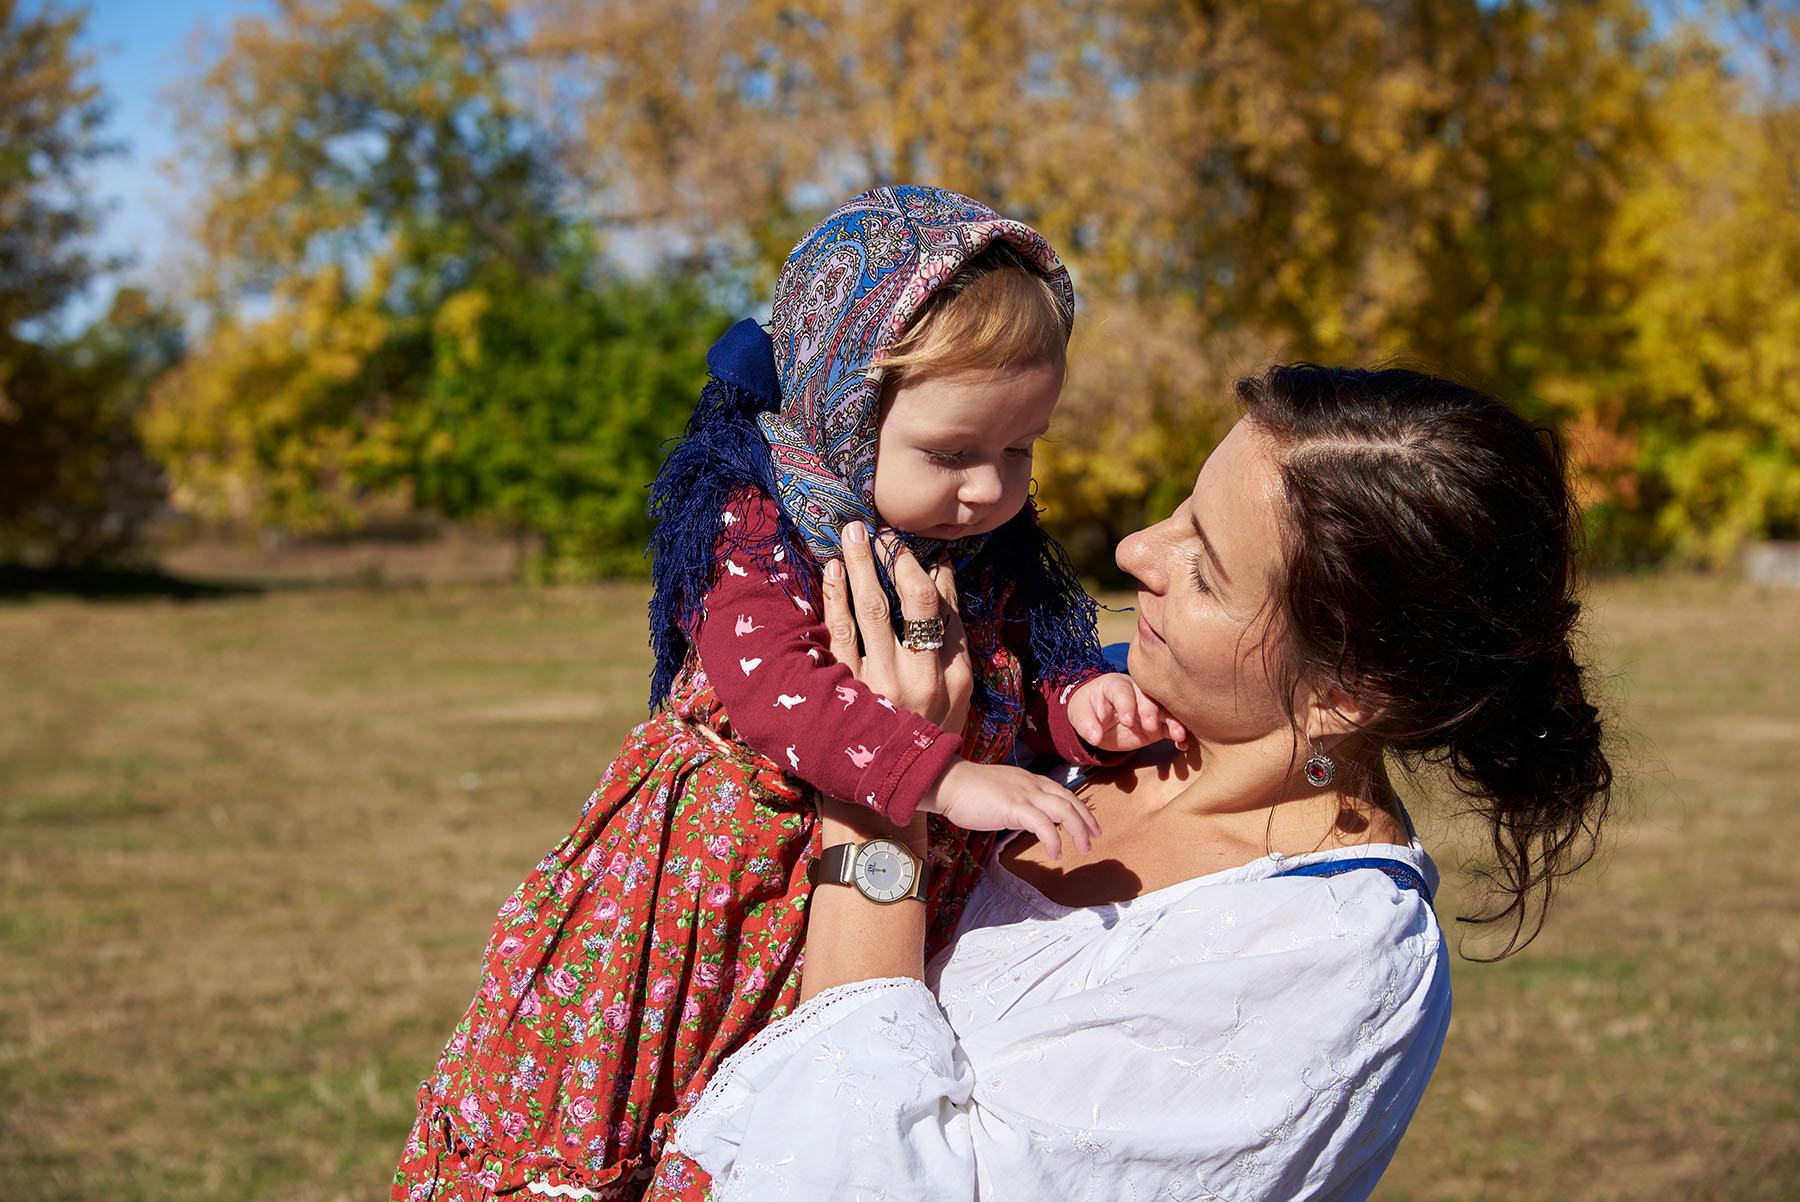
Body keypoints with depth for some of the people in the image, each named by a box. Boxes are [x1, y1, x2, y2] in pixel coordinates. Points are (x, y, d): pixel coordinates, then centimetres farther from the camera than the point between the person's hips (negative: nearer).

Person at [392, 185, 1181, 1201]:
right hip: (711, 885, -4)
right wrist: (946, 776, -41)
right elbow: (777, 686, -31)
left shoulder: (1003, 560, 3)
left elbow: (1032, 671, 12)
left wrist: (1081, 702, -14)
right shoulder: (755, 527, -17)